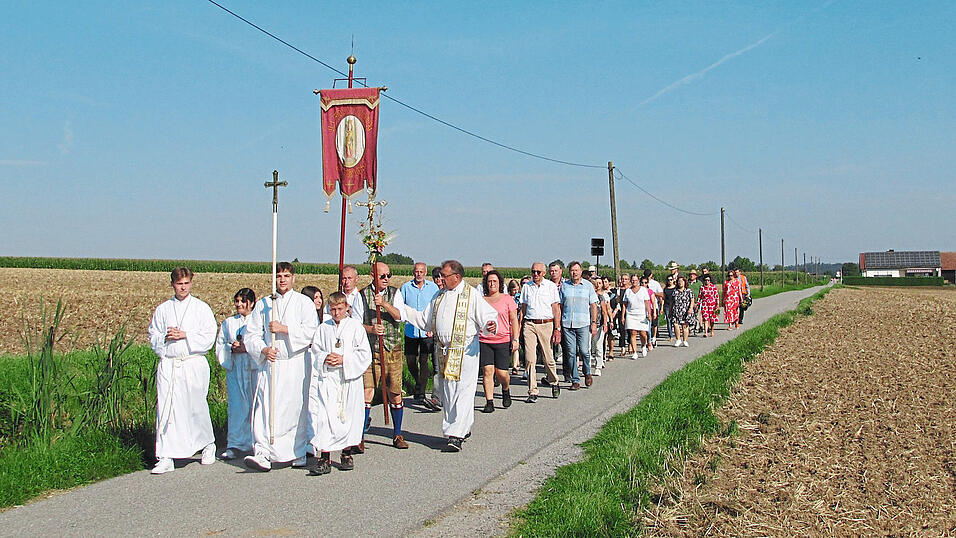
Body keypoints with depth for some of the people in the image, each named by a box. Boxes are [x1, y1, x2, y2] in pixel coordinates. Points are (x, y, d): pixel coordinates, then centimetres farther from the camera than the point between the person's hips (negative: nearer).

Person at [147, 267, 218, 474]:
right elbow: (153, 336, 15)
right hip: (167, 365, 2)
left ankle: (208, 444, 27)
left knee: (196, 408, 2)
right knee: (165, 410, -3)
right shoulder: (162, 309, 12)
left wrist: (185, 335, -12)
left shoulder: (201, 308, 4)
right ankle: (166, 458, 1)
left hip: (193, 363, -2)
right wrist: (165, 337, -6)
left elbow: (209, 336, -3)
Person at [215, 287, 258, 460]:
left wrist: (247, 348, -14)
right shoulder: (228, 323, 16)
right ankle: (235, 444, 1)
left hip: (255, 368, -2)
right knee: (236, 406, -3)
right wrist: (231, 348, -6)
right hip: (235, 370, 2)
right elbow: (219, 347, 14)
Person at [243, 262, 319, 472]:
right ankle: (263, 453, -16)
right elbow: (251, 334, 10)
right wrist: (263, 350, -8)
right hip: (270, 363, 1)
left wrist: (283, 329, -13)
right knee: (265, 407, -12)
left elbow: (310, 331, -7)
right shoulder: (263, 304, 12)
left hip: (297, 364, -1)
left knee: (297, 408, 2)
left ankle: (298, 453, 15)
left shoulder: (304, 302, 5)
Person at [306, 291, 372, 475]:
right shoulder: (323, 328, 8)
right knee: (325, 417, -9)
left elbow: (364, 354, -2)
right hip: (327, 379, 1)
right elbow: (315, 352, 12)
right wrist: (325, 359, -8)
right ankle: (324, 459, -8)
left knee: (348, 416, 6)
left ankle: (347, 454, 22)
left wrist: (344, 360, -12)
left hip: (349, 379, -1)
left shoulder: (355, 327, 1)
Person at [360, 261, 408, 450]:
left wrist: (384, 303, -20)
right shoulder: (363, 295, 2)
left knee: (395, 393, 7)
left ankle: (397, 435, 21)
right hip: (371, 349, -2)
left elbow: (400, 316, -6)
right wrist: (371, 329, -18)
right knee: (367, 391, -11)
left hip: (393, 348, 2)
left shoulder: (394, 293, 8)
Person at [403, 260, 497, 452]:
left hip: (465, 351, -7)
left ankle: (456, 435, -10)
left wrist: (490, 326, -31)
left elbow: (487, 316, -10)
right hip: (444, 351, 7)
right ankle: (464, 428, 24)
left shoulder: (472, 295, -5)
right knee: (446, 392, 11)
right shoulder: (440, 296, 16)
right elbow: (425, 320, 21)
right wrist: (404, 310, 16)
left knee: (463, 392, -9)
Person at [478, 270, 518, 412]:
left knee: (501, 372, -3)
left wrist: (515, 339, -4)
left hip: (503, 341, -2)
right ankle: (489, 402, -2)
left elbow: (514, 320, 4)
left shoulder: (507, 299, 6)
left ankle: (506, 390, 28)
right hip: (484, 341, 2)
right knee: (487, 371, -7)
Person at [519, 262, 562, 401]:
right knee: (530, 359, -6)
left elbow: (556, 309, 3)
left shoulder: (551, 286, 5)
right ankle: (533, 392, -1)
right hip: (529, 324, 2)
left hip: (546, 324, -2)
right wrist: (519, 327, 10)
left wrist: (557, 329, -5)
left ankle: (553, 382, 29)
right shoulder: (526, 287, 13)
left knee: (548, 358, 2)